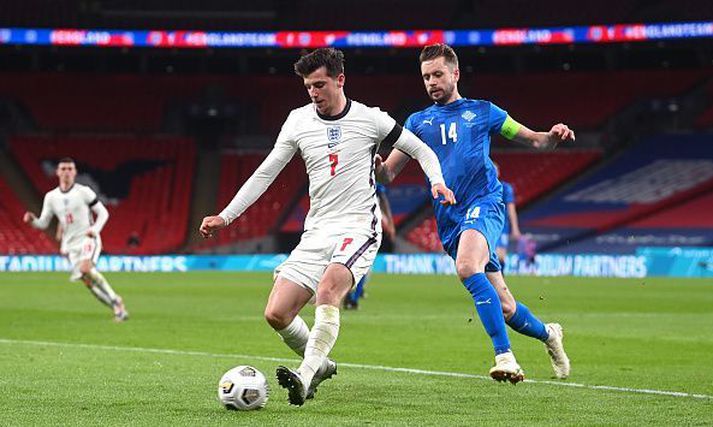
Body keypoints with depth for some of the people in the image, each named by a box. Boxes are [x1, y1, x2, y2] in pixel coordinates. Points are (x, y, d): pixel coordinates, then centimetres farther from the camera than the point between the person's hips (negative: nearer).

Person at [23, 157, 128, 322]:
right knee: (88, 281, -4)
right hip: (71, 244, 4)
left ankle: (115, 300, -16)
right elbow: (43, 223, 10)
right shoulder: (51, 197, 7)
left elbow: (103, 212, 2)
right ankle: (118, 308, 7)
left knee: (86, 268, -29)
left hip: (88, 238, -4)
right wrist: (32, 220, -12)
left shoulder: (84, 192, -3)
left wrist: (95, 229, -15)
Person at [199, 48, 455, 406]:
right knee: (276, 314, -7)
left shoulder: (369, 119, -1)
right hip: (316, 232, 5)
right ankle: (320, 366, 19)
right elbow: (265, 174, 11)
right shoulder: (298, 120, 7)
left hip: (358, 228, -4)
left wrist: (437, 182, -13)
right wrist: (225, 216, 5)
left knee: (327, 288, -34)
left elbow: (422, 151, 8)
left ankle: (305, 375, -39)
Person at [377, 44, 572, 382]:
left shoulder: (482, 111, 13)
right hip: (449, 219, 4)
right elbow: (388, 173, 11)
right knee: (503, 307, 4)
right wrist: (375, 165, -13)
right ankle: (547, 334, 34)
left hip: (484, 202, -4)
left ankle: (504, 355, -36)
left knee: (467, 266, -35)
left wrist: (553, 136, -4)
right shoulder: (418, 122, 17)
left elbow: (532, 139, 19)